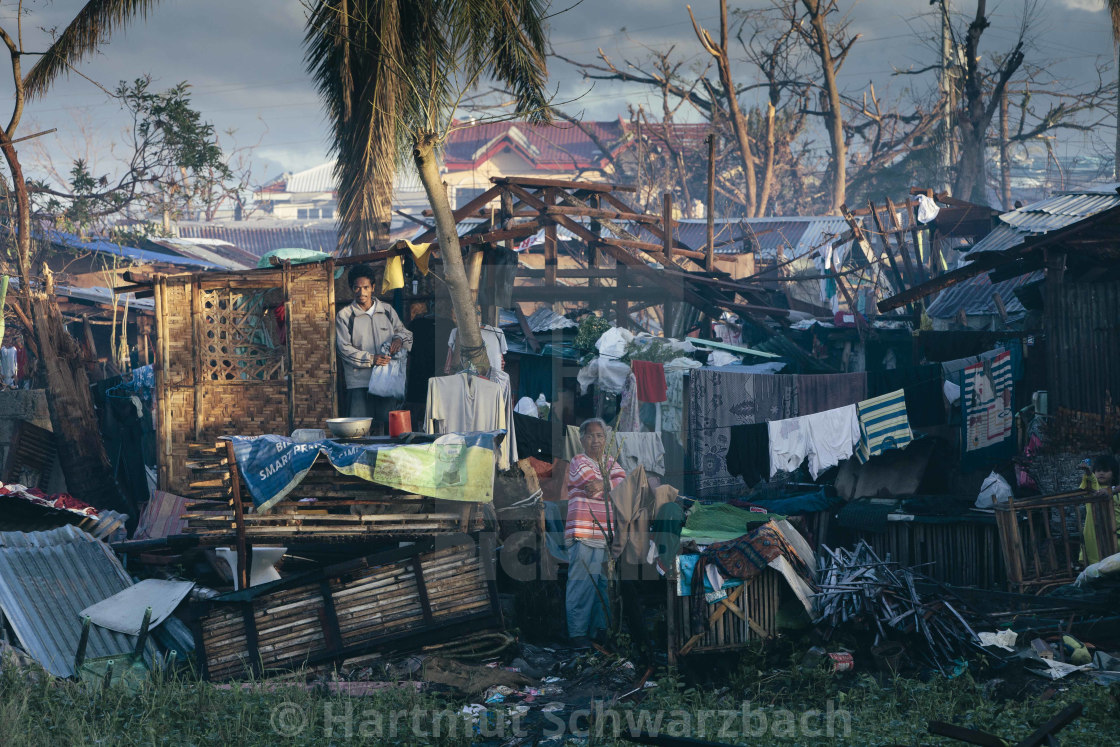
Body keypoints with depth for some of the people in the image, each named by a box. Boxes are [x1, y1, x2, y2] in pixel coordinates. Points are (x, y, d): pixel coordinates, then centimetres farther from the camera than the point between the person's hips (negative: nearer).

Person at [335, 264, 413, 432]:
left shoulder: (387, 310, 14)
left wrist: (399, 339, -6)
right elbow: (344, 348, -2)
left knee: (391, 425, -1)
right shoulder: (345, 316, 4)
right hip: (359, 382, -3)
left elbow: (405, 333, 19)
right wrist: (370, 359, -15)